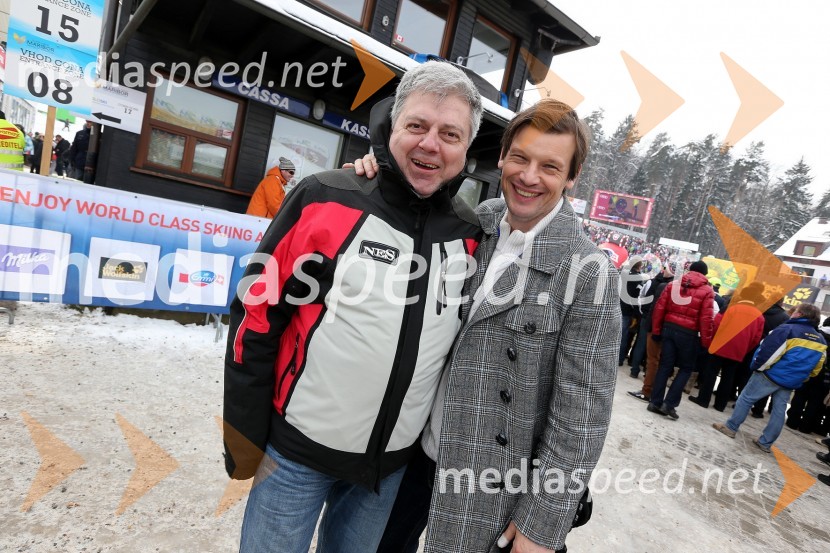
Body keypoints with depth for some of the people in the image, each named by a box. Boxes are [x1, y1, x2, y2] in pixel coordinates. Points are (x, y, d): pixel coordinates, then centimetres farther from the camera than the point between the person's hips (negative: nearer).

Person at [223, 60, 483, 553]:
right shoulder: (326, 199, -14)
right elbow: (257, 318, -10)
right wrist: (246, 437, -7)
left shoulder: (470, 235, -3)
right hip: (296, 447, -3)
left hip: (392, 461, 4)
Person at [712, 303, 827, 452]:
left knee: (745, 398, 6)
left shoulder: (788, 329, -12)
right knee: (779, 411, 11)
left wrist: (757, 367, -5)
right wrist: (800, 378, 21)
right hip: (791, 382, 6)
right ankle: (766, 443, 18)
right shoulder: (821, 340, 11)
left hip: (772, 375, -6)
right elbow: (817, 367, 15)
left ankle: (731, 427, 12)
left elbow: (768, 350, -16)